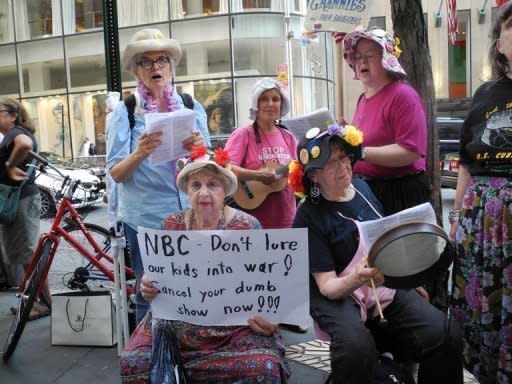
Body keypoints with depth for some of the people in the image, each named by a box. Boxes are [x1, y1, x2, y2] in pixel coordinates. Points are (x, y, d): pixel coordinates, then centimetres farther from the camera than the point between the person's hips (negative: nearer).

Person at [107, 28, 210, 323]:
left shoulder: (192, 108, 9)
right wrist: (140, 154, -23)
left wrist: (199, 150, -14)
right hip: (146, 219, -2)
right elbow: (116, 174, -3)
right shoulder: (125, 112, 2)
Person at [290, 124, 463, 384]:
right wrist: (359, 278, -38)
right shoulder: (308, 217, -14)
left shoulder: (361, 187, 5)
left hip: (386, 284, 6)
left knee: (445, 334, -16)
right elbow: (327, 285, -17)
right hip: (338, 295, -5)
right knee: (357, 346, -37)